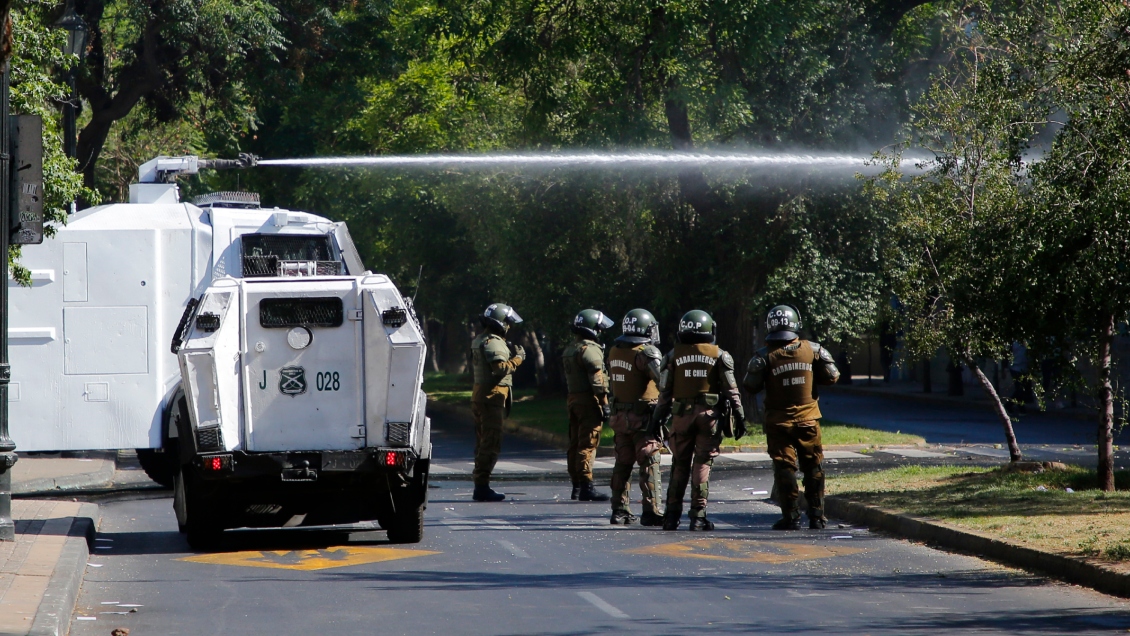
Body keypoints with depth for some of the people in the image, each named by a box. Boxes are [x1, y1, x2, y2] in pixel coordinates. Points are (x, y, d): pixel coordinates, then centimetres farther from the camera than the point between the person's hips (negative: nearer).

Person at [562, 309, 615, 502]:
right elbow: (597, 380, -18)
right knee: (588, 444, -9)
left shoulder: (569, 350, 17)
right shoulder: (590, 349, -13)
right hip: (589, 401, -9)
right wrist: (605, 403, -16)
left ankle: (576, 486, 15)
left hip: (573, 399, 9)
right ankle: (586, 487, -12)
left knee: (575, 443, 11)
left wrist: (572, 400, 20)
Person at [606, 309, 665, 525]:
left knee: (623, 463, 14)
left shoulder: (614, 351, 9)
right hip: (643, 417, -7)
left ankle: (619, 511, 17)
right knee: (649, 464, -3)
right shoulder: (646, 352, -15)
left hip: (620, 416, 7)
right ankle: (651, 511, -4)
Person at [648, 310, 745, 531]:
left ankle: (672, 515, 10)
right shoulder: (719, 356, 1)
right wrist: (739, 417, 3)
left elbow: (665, 392, 3)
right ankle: (698, 515, -3)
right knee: (702, 465, 1)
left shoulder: (673, 355, 4)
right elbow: (731, 390, -1)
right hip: (710, 413, -1)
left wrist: (656, 420, 7)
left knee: (680, 465, 10)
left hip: (682, 413, 1)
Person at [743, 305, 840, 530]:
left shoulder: (765, 355, -10)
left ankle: (791, 517, -1)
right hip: (808, 418, 2)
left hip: (778, 421, -2)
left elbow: (750, 386, -10)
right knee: (813, 467, 11)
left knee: (784, 467, 2)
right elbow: (832, 376, 0)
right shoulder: (812, 349, -3)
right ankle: (816, 515, 11)